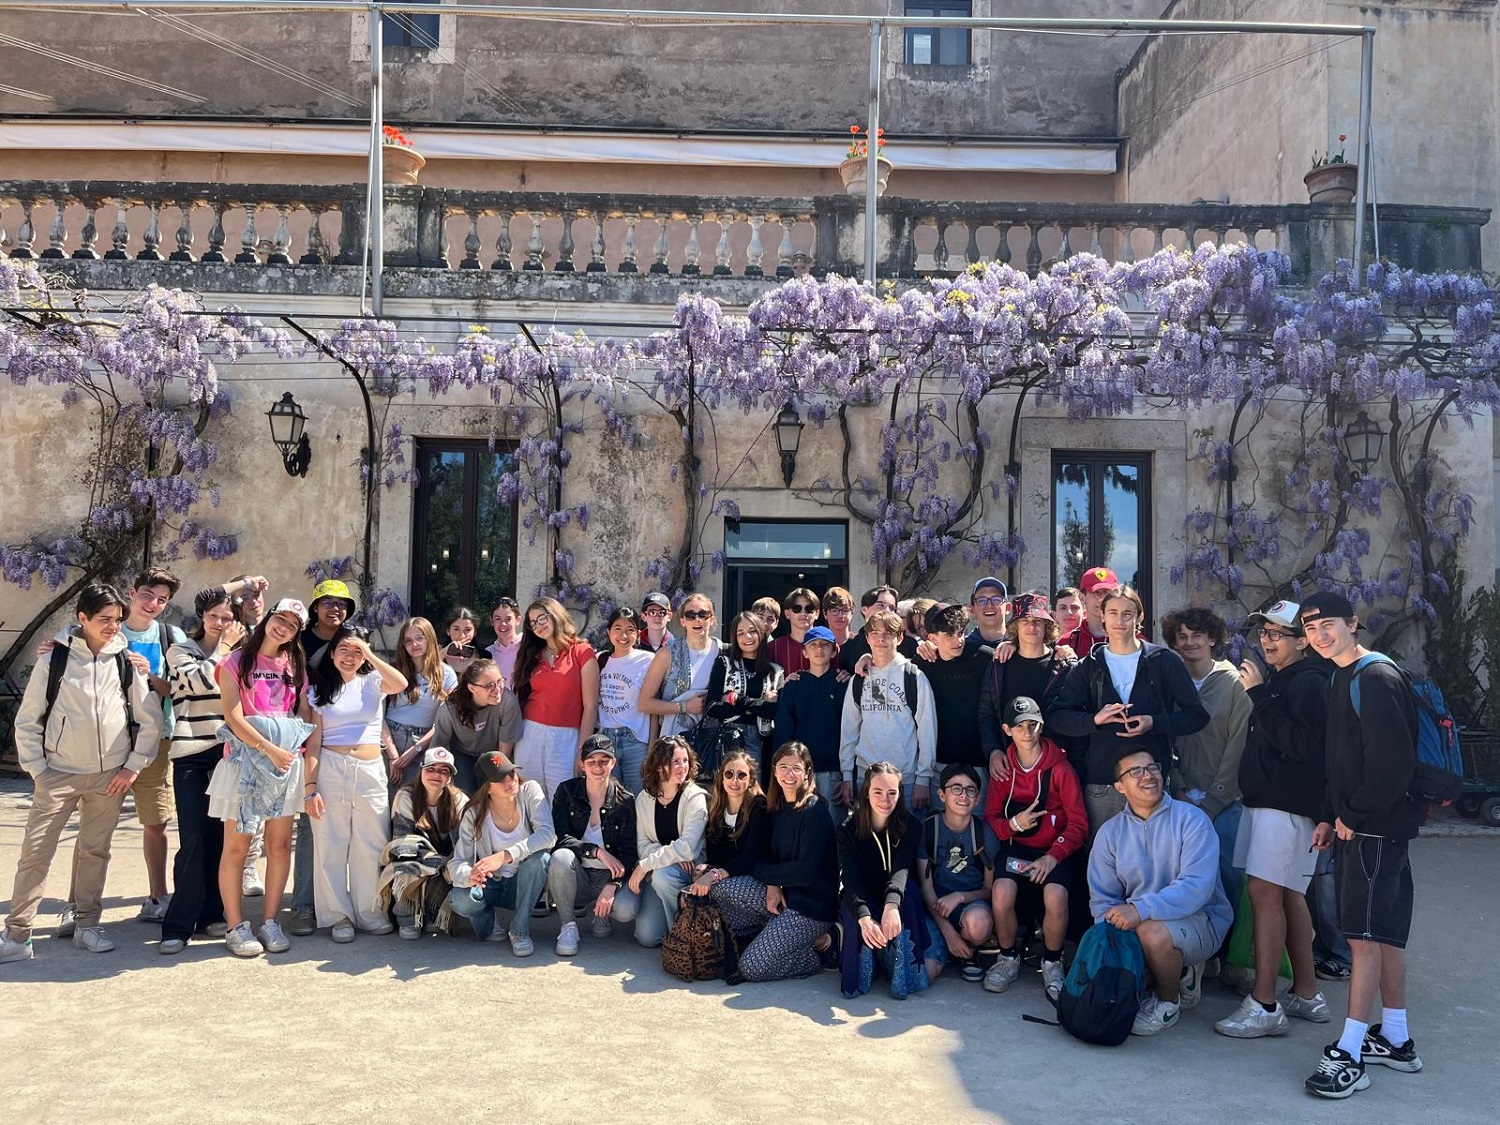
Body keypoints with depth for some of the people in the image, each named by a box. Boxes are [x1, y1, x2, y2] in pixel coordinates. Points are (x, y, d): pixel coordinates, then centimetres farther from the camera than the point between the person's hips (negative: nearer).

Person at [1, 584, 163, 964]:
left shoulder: (125, 662, 2)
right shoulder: (56, 658, -2)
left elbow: (150, 720, 6)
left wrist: (133, 766, 0)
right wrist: (37, 769, -3)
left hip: (109, 776, 2)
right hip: (58, 773, -1)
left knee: (95, 851, 9)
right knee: (35, 852, -4)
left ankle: (87, 924, 21)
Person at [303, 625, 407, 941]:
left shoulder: (372, 682, 6)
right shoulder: (319, 688, 6)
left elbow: (401, 684, -18)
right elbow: (314, 740, 0)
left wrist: (369, 654, -13)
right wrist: (311, 786, -6)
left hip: (371, 772, 1)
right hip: (331, 769, -1)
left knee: (371, 845, 4)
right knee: (331, 846, 3)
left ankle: (367, 911, 16)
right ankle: (337, 915, 13)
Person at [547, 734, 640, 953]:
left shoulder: (625, 800, -2)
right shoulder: (567, 791, -1)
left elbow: (629, 851, -5)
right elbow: (559, 838, -11)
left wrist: (612, 885, -21)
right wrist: (597, 851, -22)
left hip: (609, 877, 0)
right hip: (577, 875, 0)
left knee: (627, 910, -30)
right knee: (561, 857, -33)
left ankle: (602, 914, 9)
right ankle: (568, 926, -14)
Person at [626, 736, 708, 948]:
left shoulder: (696, 797, -14)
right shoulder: (644, 799, 1)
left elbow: (687, 847, -24)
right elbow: (643, 844, -2)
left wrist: (644, 866, -23)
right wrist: (673, 855, -21)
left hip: (689, 870, -3)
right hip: (656, 873, 4)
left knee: (662, 874, -36)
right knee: (647, 936, -13)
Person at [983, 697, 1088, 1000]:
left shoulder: (1060, 768, -4)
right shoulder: (1003, 768, 5)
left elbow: (1079, 822, -5)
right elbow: (990, 818, 6)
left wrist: (1053, 856, -18)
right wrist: (1013, 824, -16)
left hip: (1054, 850, -2)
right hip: (1014, 846, 2)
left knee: (1055, 897, -31)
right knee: (1002, 894, -28)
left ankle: (1052, 964, -1)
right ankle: (1009, 959, 1)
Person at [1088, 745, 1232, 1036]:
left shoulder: (1191, 819, -11)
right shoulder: (1110, 832, 3)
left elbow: (1197, 886, -24)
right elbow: (1102, 899, 2)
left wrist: (1141, 909, -35)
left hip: (1200, 918, -5)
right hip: (1132, 925, 5)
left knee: (1152, 931, -34)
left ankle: (1169, 1002, -3)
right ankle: (1180, 974, 11)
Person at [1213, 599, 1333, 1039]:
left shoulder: (1309, 682, -11)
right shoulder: (1277, 678, 17)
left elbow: (1298, 742, -23)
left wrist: (1259, 694, -22)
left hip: (1288, 802, -10)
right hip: (1266, 798, 10)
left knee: (1266, 892, -12)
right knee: (1287, 895, 13)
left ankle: (1264, 1006, -10)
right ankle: (1306, 994, 22)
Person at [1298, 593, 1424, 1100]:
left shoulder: (1377, 676, -15)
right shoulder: (1341, 679, 15)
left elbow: (1393, 760, -22)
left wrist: (1354, 817, -15)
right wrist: (1330, 816, 13)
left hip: (1376, 827, -10)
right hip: (1356, 825, 10)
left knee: (1365, 935, -7)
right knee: (1385, 932, 15)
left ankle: (1348, 1055, -4)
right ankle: (1394, 1039, 25)